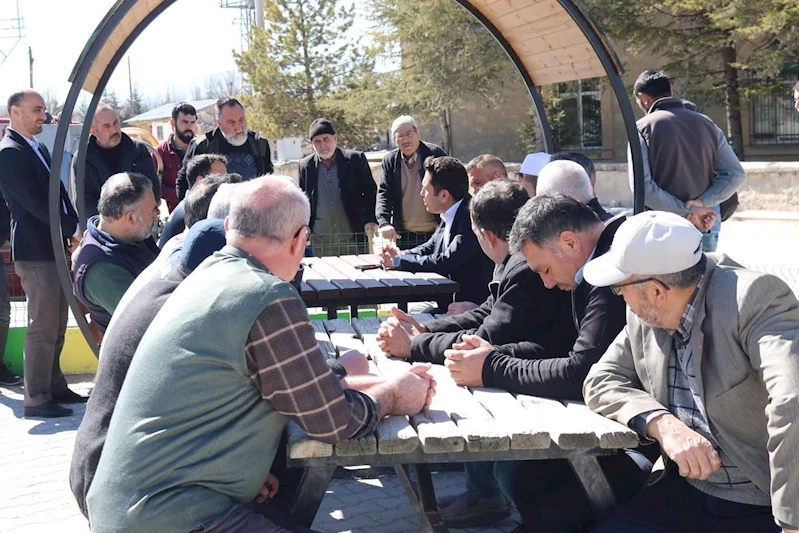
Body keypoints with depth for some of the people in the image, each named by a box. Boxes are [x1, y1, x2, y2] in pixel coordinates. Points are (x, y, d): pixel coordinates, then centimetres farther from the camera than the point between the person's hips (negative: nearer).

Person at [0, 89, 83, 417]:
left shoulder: (38, 148, 16)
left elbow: (58, 192, 17)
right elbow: (33, 202, -18)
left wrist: (73, 228, 2)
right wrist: (72, 228, -12)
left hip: (55, 247, 9)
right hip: (35, 251, -9)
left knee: (56, 326, 15)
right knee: (43, 327, -6)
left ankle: (54, 387, 25)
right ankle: (36, 399, 2)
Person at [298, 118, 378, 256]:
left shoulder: (355, 159, -1)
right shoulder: (305, 165, 5)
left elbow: (370, 191, 2)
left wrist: (370, 220, -10)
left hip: (353, 239, -1)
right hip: (321, 242, 1)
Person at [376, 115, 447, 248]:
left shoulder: (435, 154, -5)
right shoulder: (389, 160, 4)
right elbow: (384, 193, -2)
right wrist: (384, 223, -20)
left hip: (434, 233, -3)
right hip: (403, 236, 3)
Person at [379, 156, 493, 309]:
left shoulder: (471, 217, -22)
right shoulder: (449, 216, 5)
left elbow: (445, 263, -26)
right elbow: (429, 248, 16)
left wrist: (399, 260, -14)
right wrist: (397, 255, -3)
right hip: (449, 298, 8)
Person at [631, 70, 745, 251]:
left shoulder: (643, 128, -7)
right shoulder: (706, 124, 6)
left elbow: (643, 187, -18)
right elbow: (736, 174, 0)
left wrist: (687, 212, -15)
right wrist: (701, 202, -10)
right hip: (706, 223, 4)